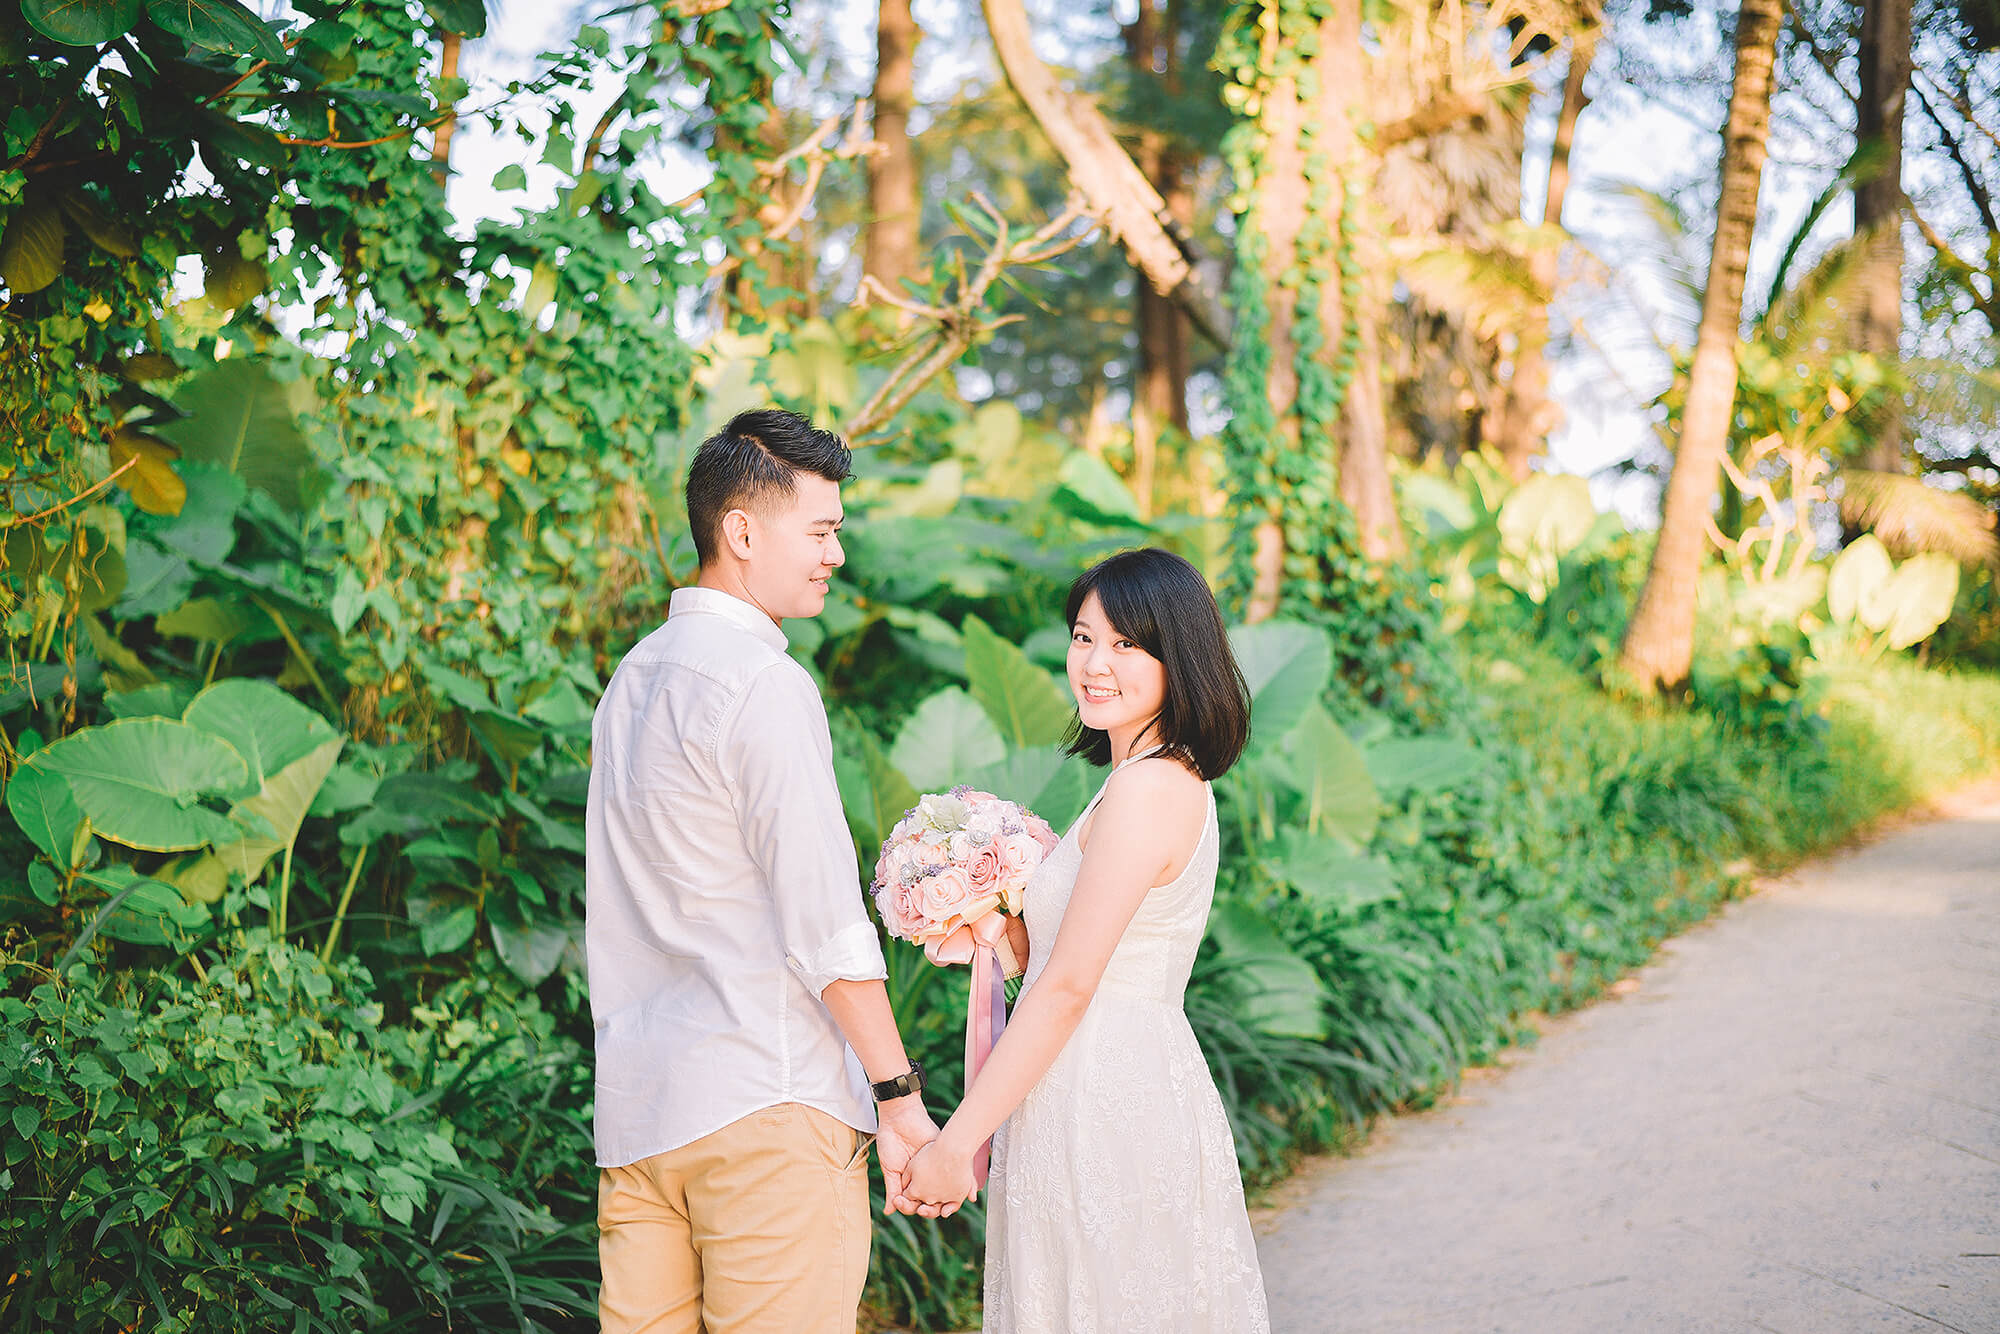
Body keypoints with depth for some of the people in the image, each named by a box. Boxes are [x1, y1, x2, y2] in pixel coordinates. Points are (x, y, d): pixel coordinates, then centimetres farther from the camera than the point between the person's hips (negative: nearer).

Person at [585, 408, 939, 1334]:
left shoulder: (631, 677, 16)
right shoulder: (764, 683, -10)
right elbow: (823, 919, -14)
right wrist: (901, 1096, -9)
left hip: (634, 1110, 8)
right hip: (764, 1103, -8)